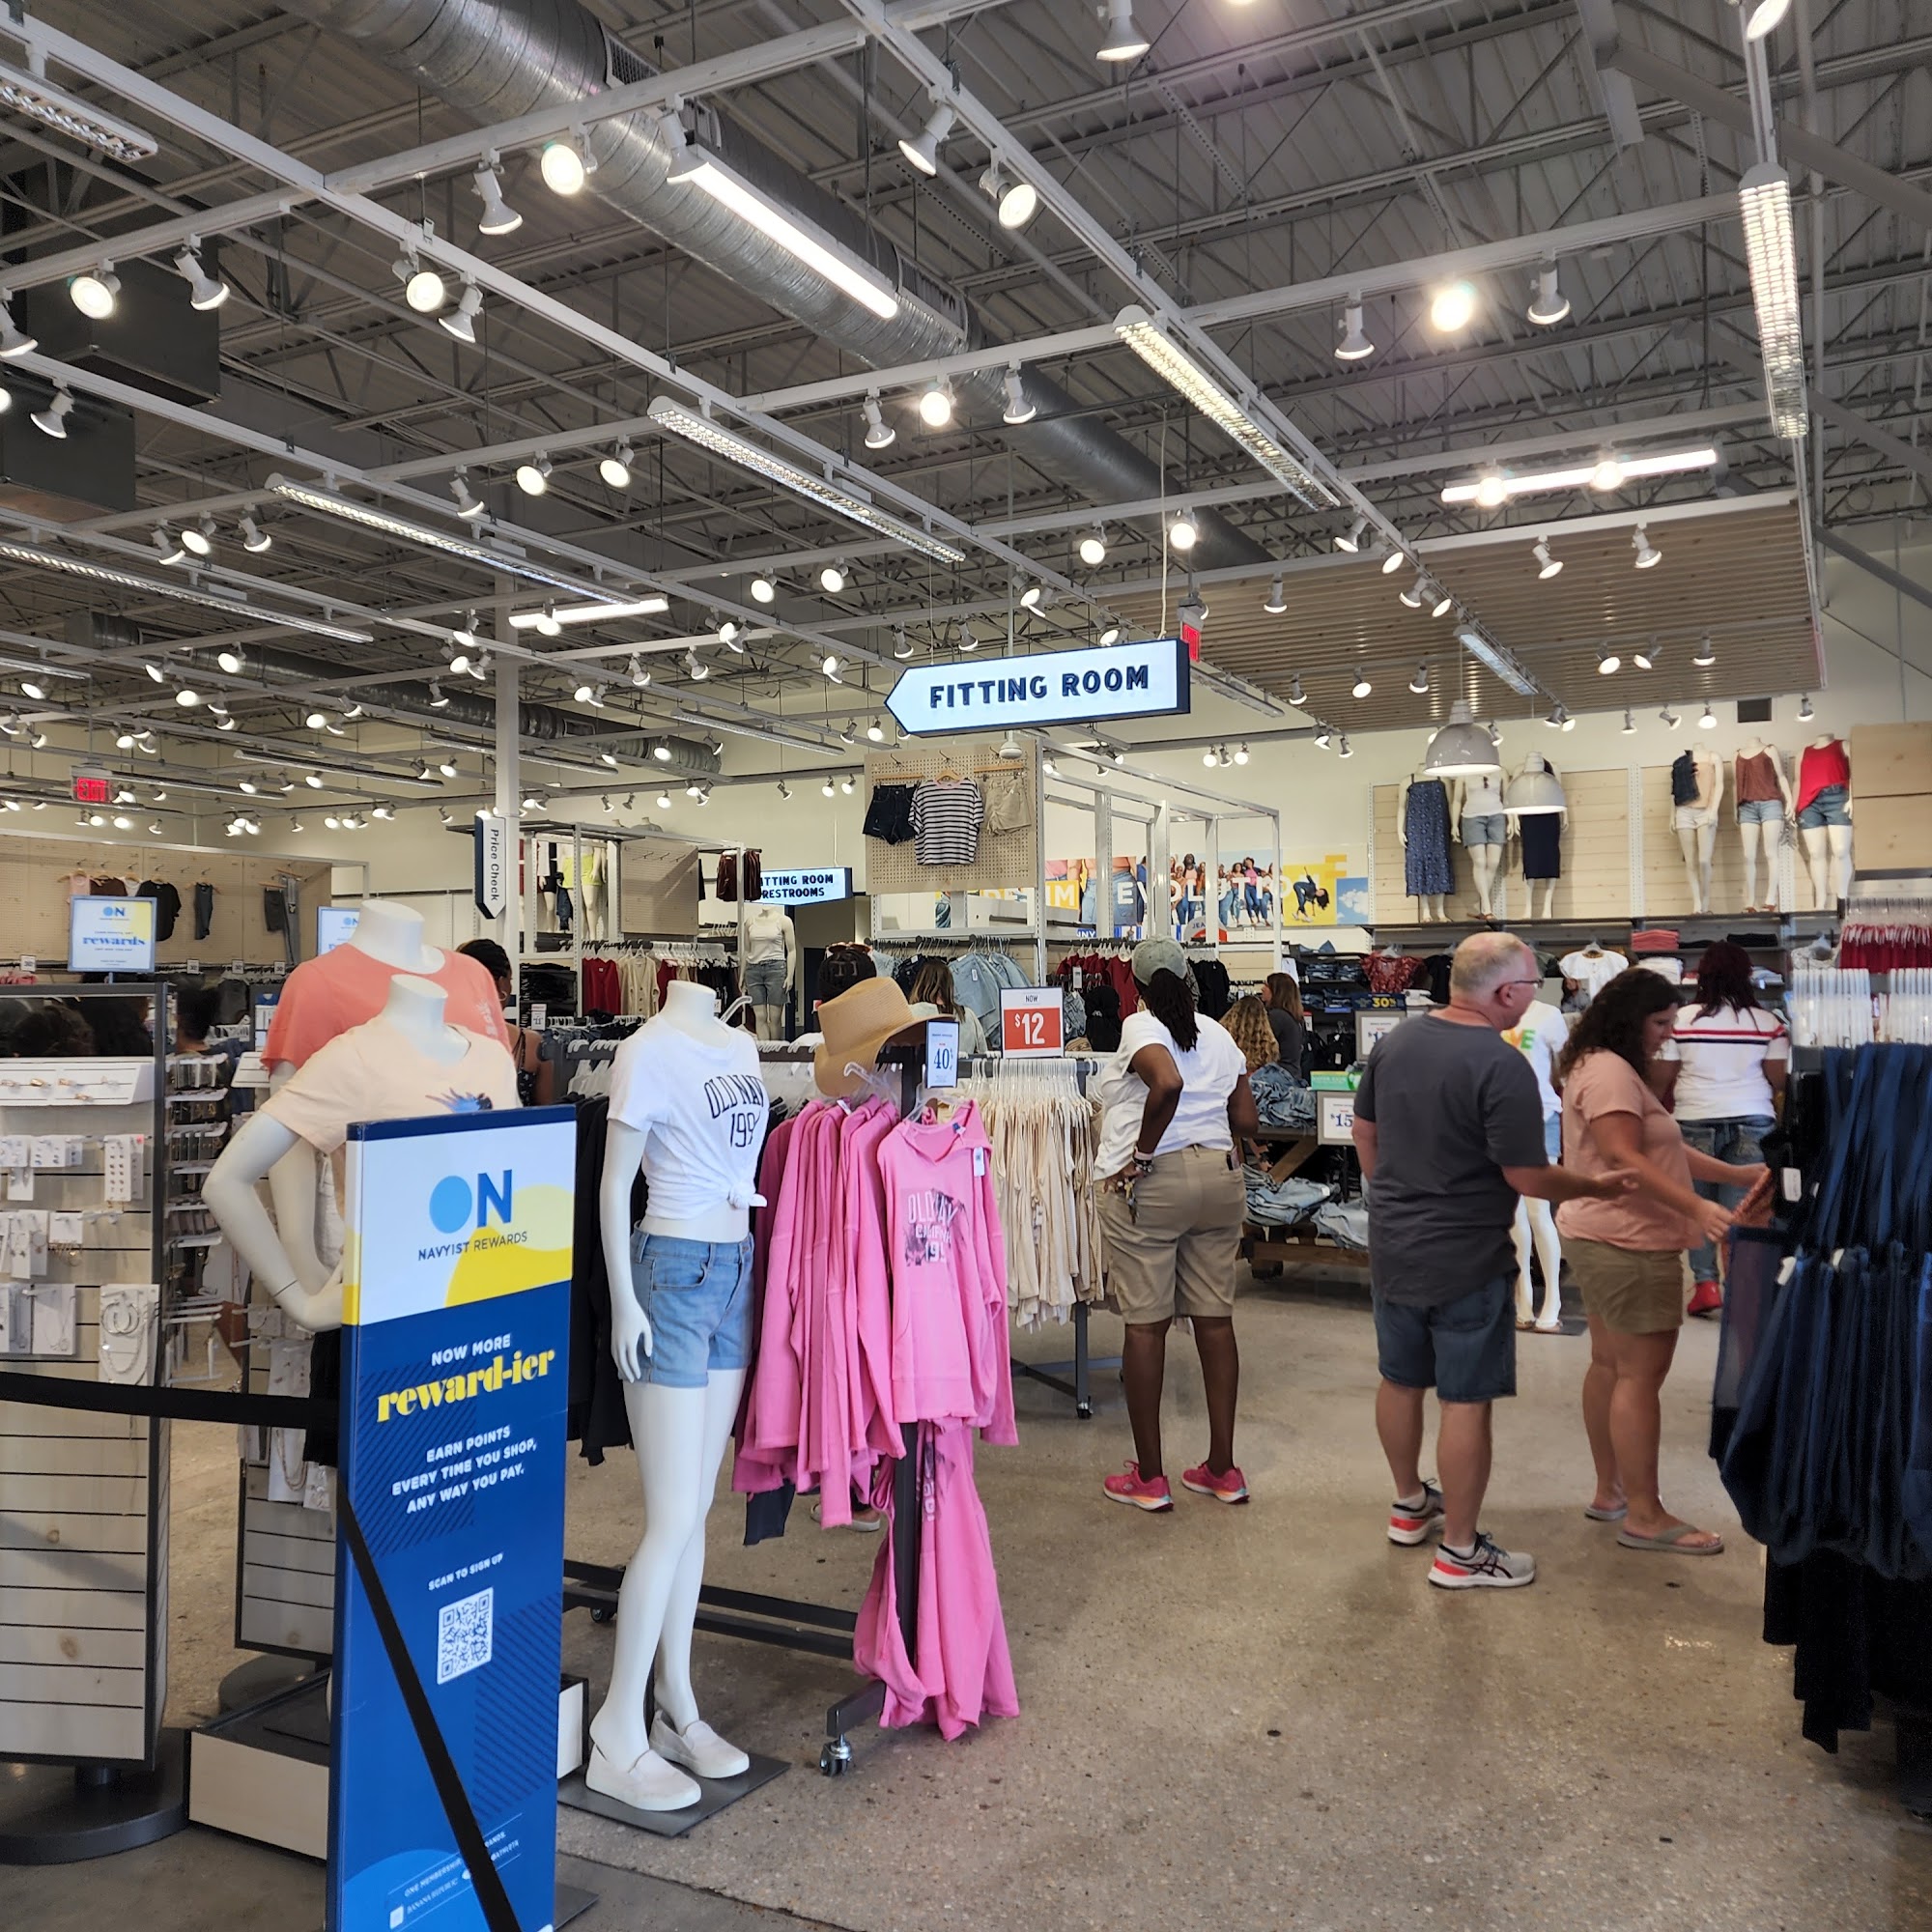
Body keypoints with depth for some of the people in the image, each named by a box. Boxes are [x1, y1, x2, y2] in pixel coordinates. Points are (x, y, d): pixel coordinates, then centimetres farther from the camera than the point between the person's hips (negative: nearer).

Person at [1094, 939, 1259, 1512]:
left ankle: (1149, 1478, 7)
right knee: (1215, 1319, 10)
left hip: (1150, 1185, -6)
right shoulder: (1216, 1033, 13)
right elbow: (1247, 1121, 12)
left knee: (1146, 1323, 0)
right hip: (1220, 1176, 6)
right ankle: (1223, 1469, 17)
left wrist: (1141, 1154, -16)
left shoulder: (1140, 1027, -5)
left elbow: (1168, 1083, -26)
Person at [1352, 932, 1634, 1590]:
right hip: (1465, 1261, -7)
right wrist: (1595, 1186, -1)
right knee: (1466, 1401, 4)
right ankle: (1460, 1552, 14)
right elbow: (1526, 1177, -18)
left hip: (1391, 1249, 7)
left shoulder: (1396, 1041, 1)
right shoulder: (1501, 1066, -22)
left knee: (1400, 1381, 20)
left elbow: (1364, 1129, 11)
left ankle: (1410, 1505, 39)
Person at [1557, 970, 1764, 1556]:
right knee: (1641, 1374, -6)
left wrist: (1739, 1175, 9)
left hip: (1601, 1240, 11)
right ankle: (1644, 1517, 0)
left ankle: (1610, 1492, 25)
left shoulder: (1610, 1069, 17)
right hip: (1629, 1246, -11)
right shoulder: (1610, 1072, -17)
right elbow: (1626, 1160, -26)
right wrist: (1697, 1207, -32)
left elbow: (1664, 1147, 16)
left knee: (1610, 1365, 16)